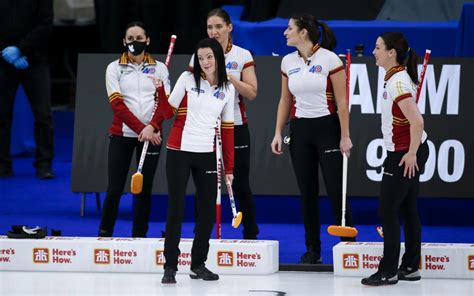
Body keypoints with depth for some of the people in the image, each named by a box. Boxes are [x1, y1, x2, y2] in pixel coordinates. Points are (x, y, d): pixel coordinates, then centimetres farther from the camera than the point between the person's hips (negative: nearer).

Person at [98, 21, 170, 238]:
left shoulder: (159, 68, 7)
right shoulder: (114, 68, 3)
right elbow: (117, 104, -5)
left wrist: (151, 127, -16)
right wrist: (141, 128, -14)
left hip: (151, 135, 1)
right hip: (122, 134, -1)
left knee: (144, 188, 4)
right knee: (115, 188, -3)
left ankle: (139, 236, 11)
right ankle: (104, 234, 7)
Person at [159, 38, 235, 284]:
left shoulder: (227, 89, 6)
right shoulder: (187, 79, -1)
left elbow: (227, 129, 8)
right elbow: (168, 112, 1)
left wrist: (229, 167, 7)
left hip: (207, 155, 3)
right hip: (179, 152, -3)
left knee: (208, 211, 5)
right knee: (176, 210, -3)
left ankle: (198, 264, 19)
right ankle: (170, 266, 2)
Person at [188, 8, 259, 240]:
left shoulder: (243, 56, 0)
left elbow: (251, 93, -5)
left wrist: (230, 77, -17)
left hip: (235, 127, -2)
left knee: (240, 185, 2)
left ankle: (250, 235, 13)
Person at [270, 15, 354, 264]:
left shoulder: (330, 59, -9)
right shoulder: (288, 62, 7)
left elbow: (342, 101, -8)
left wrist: (345, 137, -11)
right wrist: (278, 133, 8)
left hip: (327, 128, -5)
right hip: (300, 129, 5)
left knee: (336, 191, -5)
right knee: (307, 193, 7)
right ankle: (312, 250, 14)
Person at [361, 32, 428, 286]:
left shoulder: (398, 83, -21)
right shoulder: (398, 77, 10)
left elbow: (417, 121, -28)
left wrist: (411, 154, -21)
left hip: (404, 155, -10)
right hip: (406, 152, 10)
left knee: (388, 210, -5)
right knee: (408, 209, 13)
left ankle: (388, 271, -2)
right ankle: (410, 267, 18)